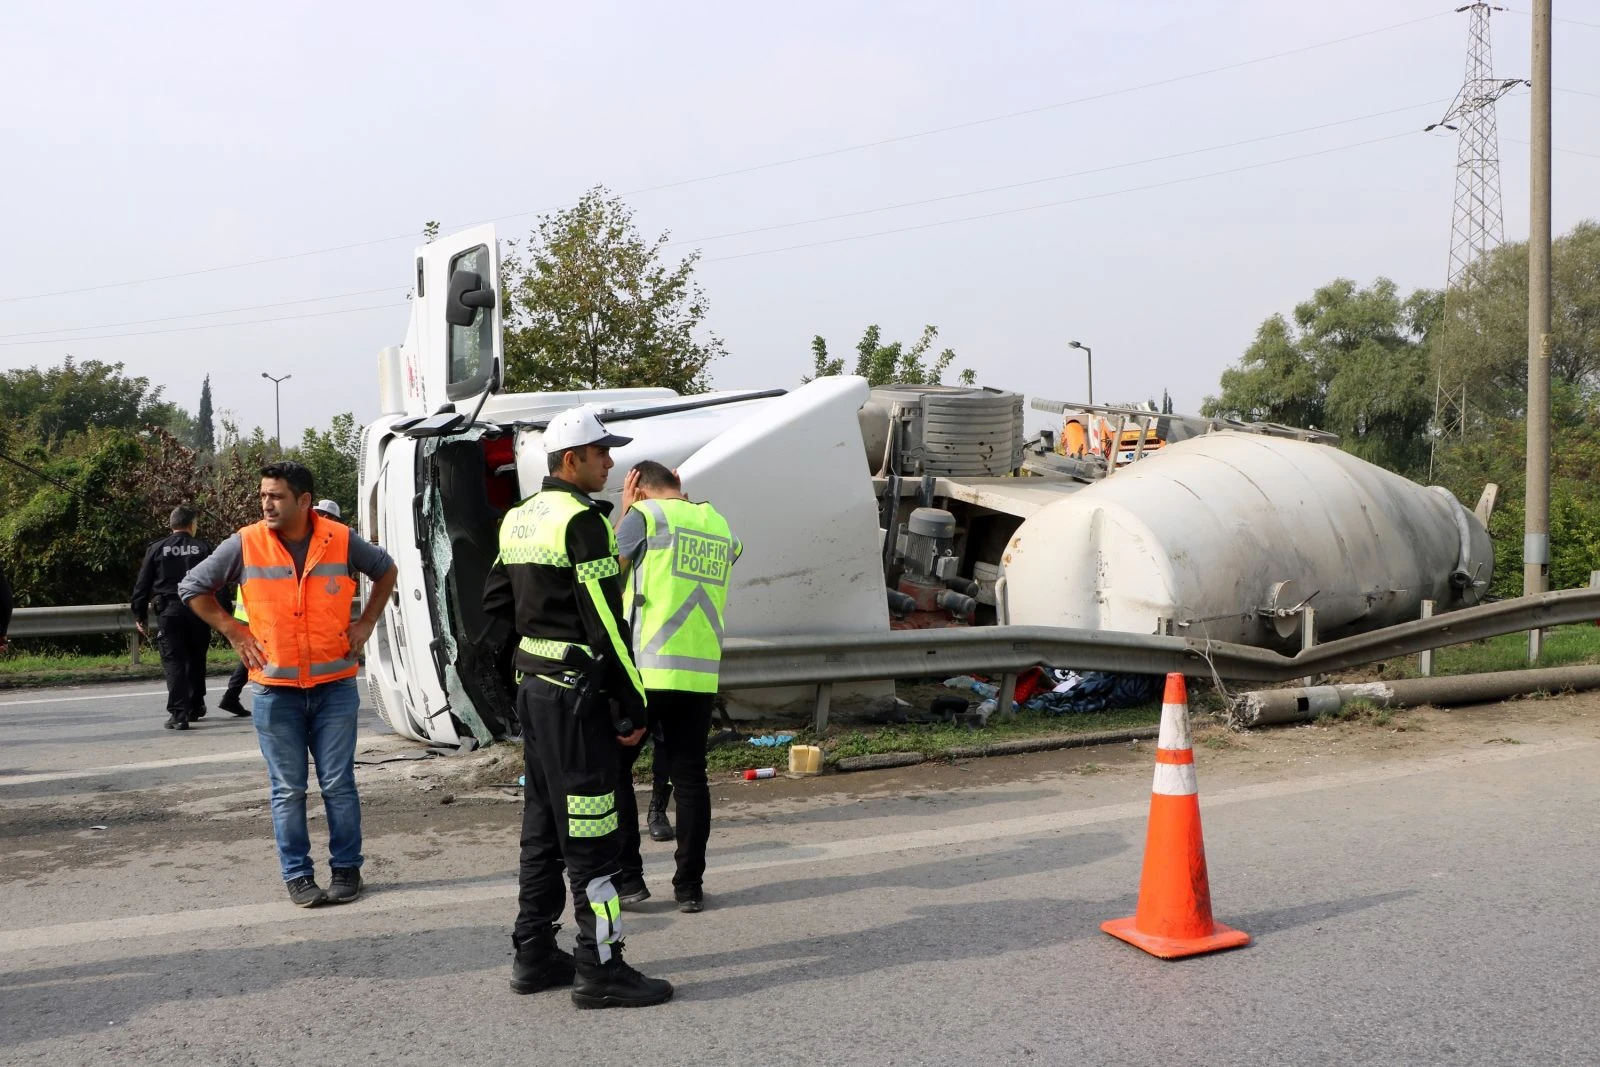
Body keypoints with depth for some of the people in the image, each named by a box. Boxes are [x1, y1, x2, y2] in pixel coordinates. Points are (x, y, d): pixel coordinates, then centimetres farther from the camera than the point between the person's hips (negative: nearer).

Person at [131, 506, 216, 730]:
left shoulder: (156, 549, 4)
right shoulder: (203, 548, 3)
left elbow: (142, 585, 4)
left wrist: (140, 615, 11)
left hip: (169, 611, -1)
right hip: (198, 610, 1)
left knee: (173, 662, -1)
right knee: (196, 660, 16)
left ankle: (178, 714, -9)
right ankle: (195, 707, 28)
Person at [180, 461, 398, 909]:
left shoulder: (342, 540, -3)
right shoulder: (245, 544, -4)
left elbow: (386, 570, 16)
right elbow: (193, 588, 9)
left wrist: (366, 623, 6)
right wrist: (233, 631, 1)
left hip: (335, 685, 0)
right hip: (274, 690, 0)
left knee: (339, 784, 5)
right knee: (287, 790, 6)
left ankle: (346, 869, 18)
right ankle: (297, 875, 18)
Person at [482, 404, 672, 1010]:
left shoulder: (518, 520, 13)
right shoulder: (581, 520, -16)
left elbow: (496, 606, 17)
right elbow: (606, 620, -19)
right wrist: (634, 706, -14)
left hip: (533, 686, 10)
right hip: (575, 692, -10)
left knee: (543, 824, 16)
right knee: (590, 834, -4)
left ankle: (534, 956, 25)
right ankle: (600, 969, 3)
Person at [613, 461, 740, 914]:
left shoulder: (646, 515, -3)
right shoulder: (720, 526, 13)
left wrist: (624, 511, 12)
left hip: (645, 671, -5)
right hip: (702, 674, 5)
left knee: (614, 771, 9)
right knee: (690, 777, 9)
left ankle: (627, 877, 8)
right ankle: (689, 885, 11)